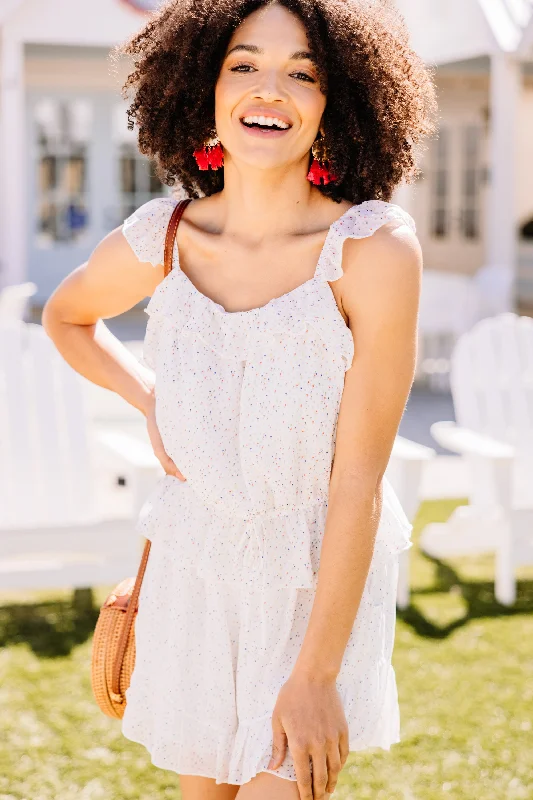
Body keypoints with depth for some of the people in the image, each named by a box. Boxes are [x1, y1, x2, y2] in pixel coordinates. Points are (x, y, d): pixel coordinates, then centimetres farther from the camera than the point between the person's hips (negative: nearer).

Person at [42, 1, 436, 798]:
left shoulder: (375, 245, -21)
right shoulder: (160, 239, -9)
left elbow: (359, 478, -19)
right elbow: (67, 315, 15)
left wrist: (315, 675, -17)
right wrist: (149, 400, -1)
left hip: (323, 581, -3)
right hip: (195, 568, 4)